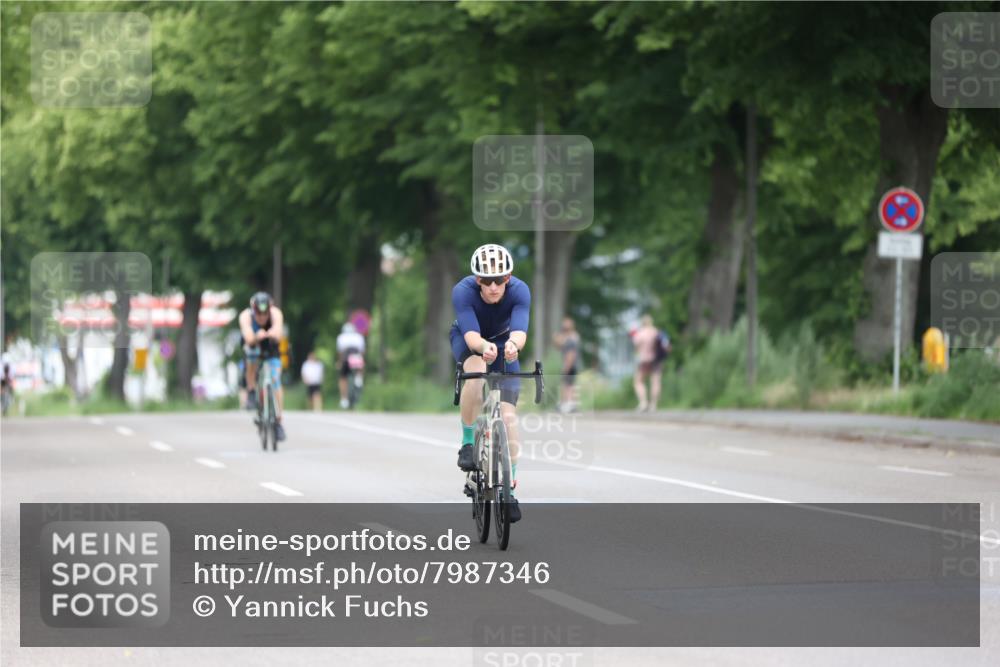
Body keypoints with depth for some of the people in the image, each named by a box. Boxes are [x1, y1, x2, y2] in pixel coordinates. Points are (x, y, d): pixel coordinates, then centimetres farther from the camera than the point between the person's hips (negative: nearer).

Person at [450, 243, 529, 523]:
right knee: (477, 371, -37)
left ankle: (509, 489, -3)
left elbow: (520, 331, -45)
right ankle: (467, 443, -20)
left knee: (508, 413, -12)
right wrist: (484, 346, -67)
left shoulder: (519, 291, -31)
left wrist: (513, 344, -69)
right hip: (468, 341, -1)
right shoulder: (463, 291, -34)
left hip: (503, 343, 2)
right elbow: (471, 334, -44)